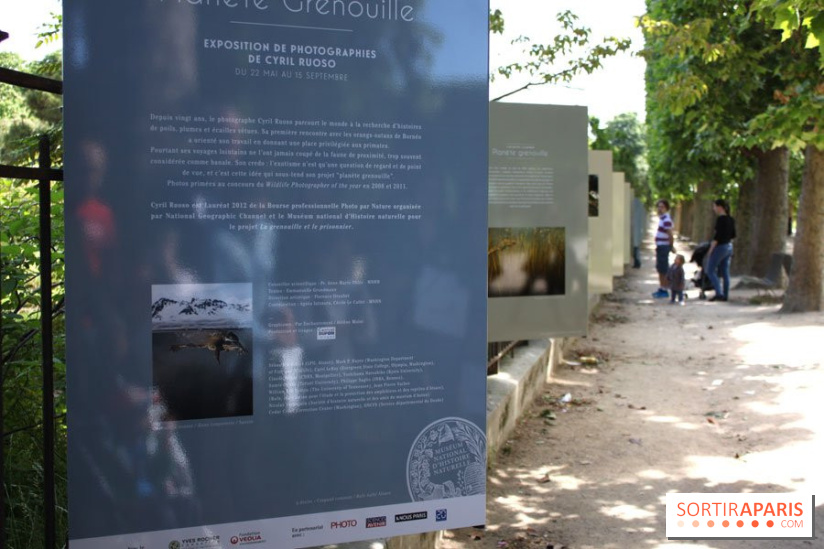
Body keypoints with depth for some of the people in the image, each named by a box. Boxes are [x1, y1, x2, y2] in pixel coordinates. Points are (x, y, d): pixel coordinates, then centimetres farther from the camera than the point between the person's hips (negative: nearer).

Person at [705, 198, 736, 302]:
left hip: (720, 246, -9)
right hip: (729, 247, 9)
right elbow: (732, 235, 16)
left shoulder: (720, 219, -16)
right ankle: (725, 295, 12)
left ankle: (719, 293, -11)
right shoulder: (731, 219, 10)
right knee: (725, 272, 11)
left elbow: (717, 235, -20)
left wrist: (711, 249, -16)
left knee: (710, 271, -2)